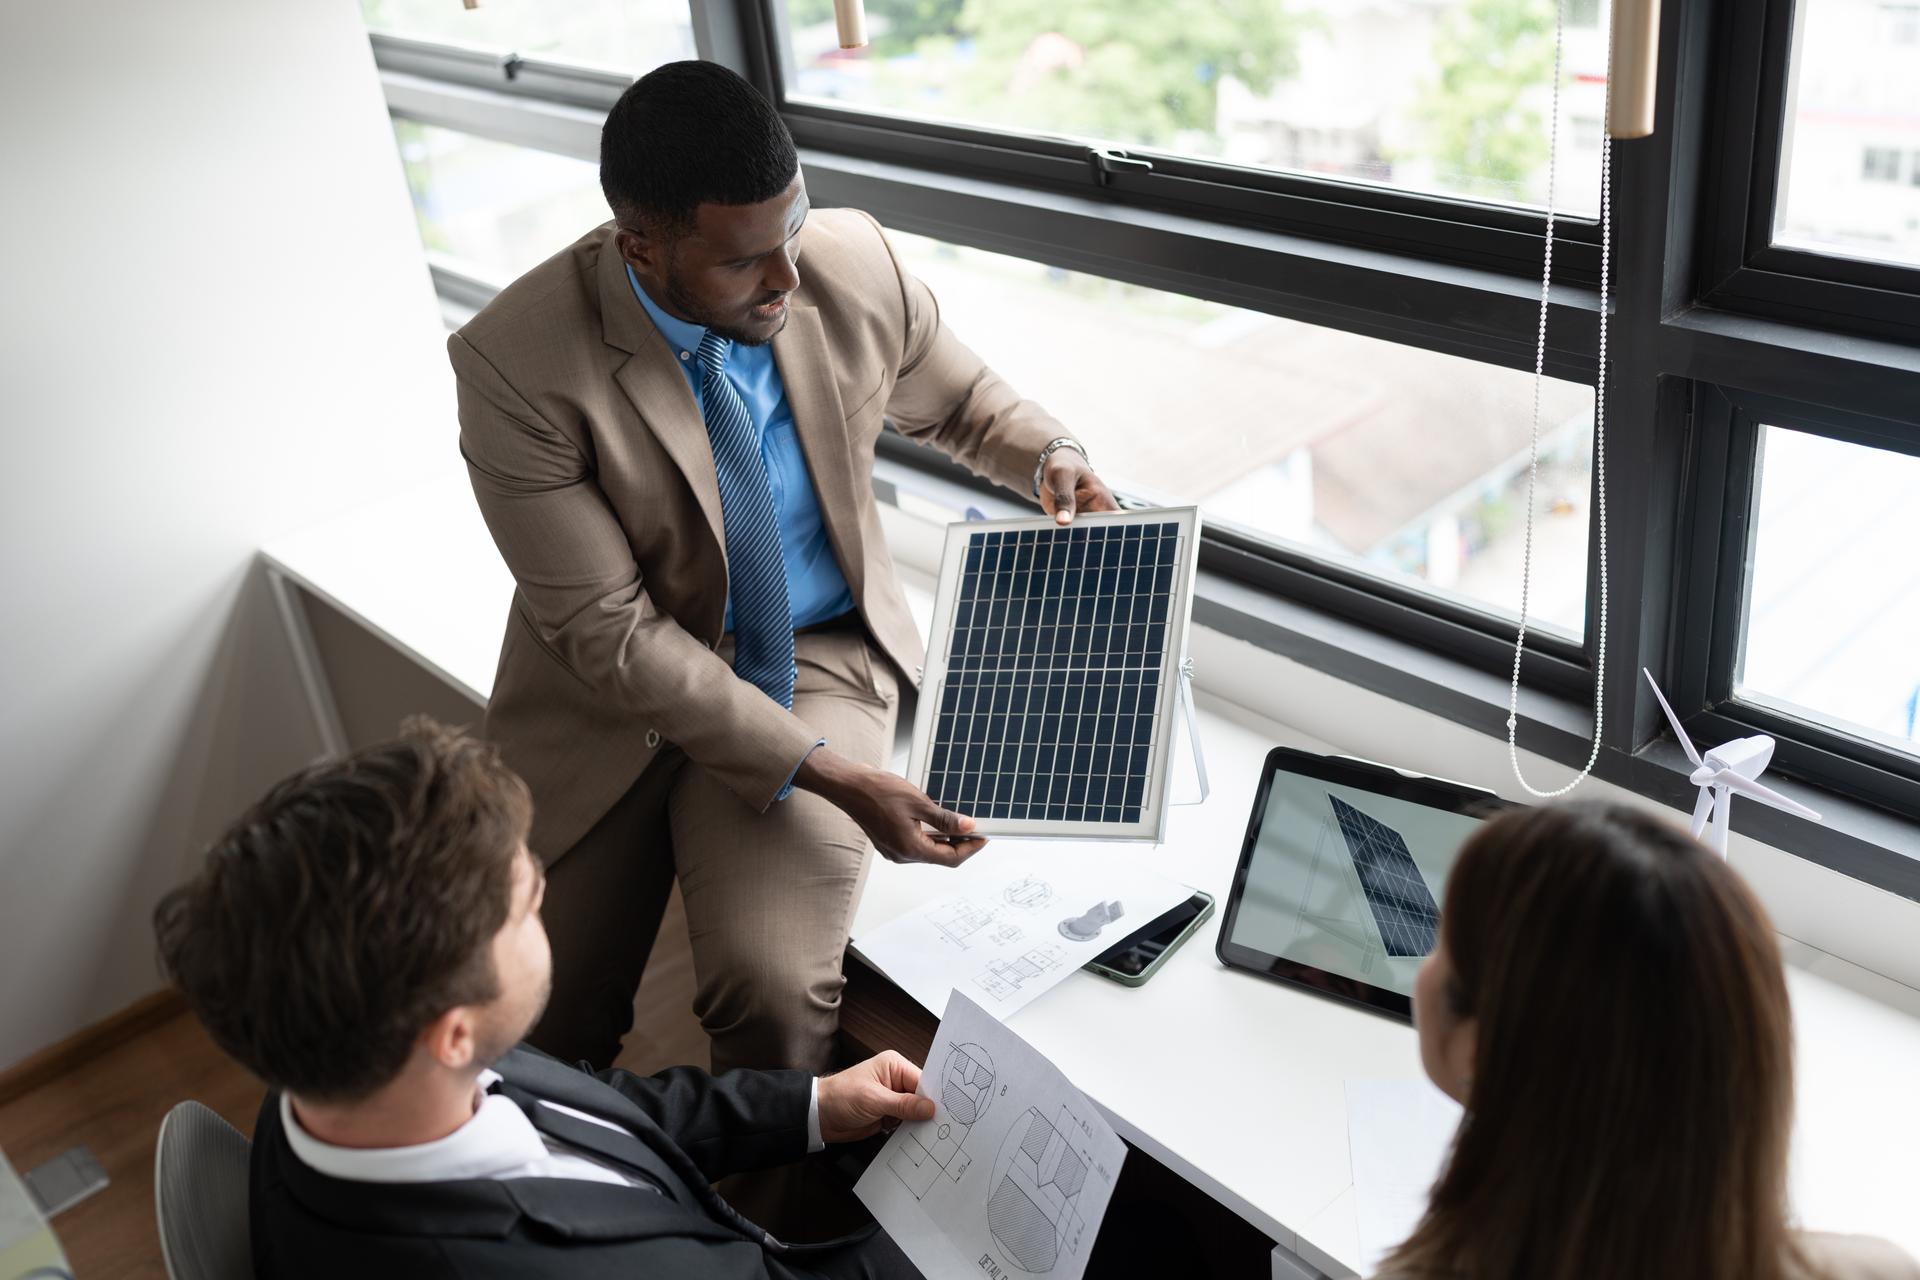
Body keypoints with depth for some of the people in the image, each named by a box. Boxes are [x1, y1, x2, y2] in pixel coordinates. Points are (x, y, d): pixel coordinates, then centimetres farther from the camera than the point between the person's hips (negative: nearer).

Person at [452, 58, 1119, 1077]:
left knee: (774, 994, -22)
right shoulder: (517, 364, -22)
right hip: (610, 688, 0)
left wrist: (1050, 458, -12)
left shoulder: (855, 263, -11)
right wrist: (832, 778, -25)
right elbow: (615, 635, -19)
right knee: (538, 1014, -8)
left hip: (815, 656, 1)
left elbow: (959, 400, 11)